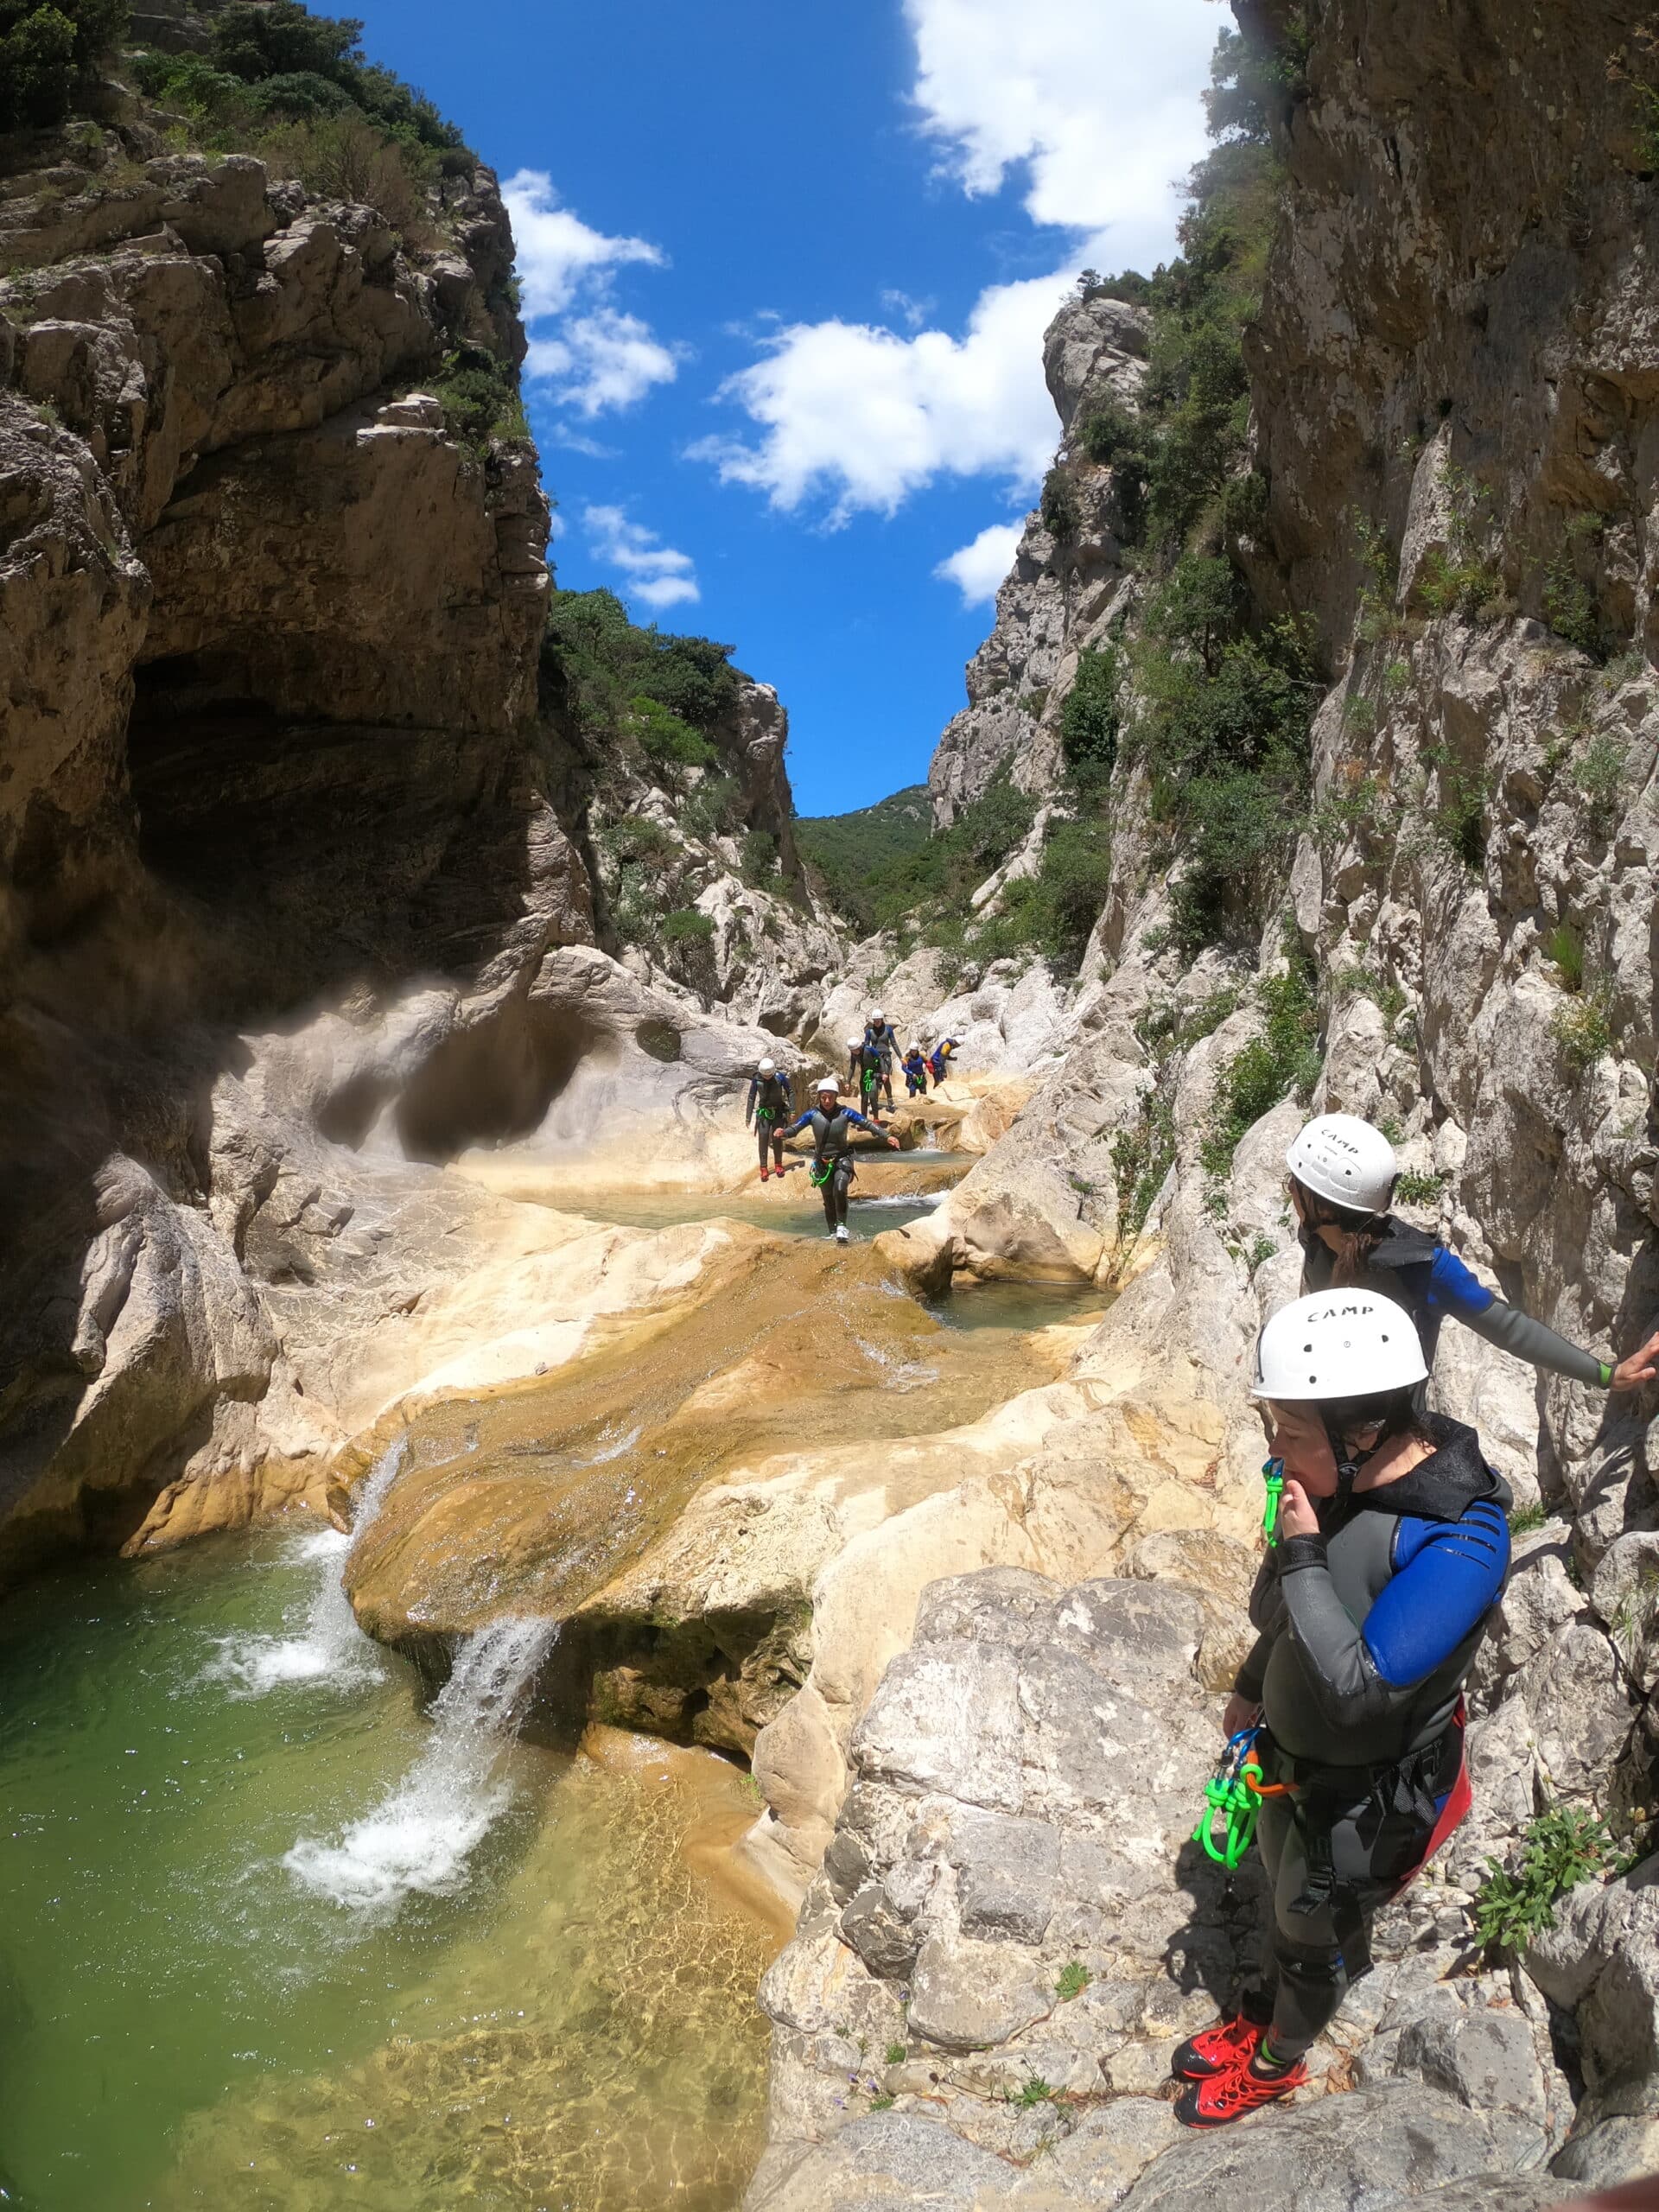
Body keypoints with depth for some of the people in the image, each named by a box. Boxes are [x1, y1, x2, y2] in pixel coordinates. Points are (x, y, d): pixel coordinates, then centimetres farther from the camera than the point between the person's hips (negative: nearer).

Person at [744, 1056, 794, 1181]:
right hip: (763, 1111, 0)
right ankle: (763, 1168, -3)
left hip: (779, 1111, 0)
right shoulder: (756, 1079, -14)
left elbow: (790, 1092, -5)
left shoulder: (780, 1076, -16)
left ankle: (778, 1164, 13)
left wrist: (792, 1110, -7)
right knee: (763, 1138, -8)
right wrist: (748, 1117, -2)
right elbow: (751, 1097, -4)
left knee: (777, 1137, -3)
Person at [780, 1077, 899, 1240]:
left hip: (842, 1159, -2)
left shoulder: (845, 1112, -9)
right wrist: (783, 1133, -36)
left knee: (840, 1190, -27)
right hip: (822, 1161, 2)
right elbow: (795, 1128, -13)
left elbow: (867, 1124, -14)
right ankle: (833, 1233, 21)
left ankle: (841, 1226, -15)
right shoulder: (813, 1114, -6)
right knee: (829, 1201, 6)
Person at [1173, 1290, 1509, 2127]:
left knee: (1313, 1936, 20)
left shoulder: (1460, 1542, -37)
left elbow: (1359, 1688, -40)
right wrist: (1252, 1687, 17)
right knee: (1285, 1897, 29)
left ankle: (1276, 2064, 48)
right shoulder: (1340, 1481, -15)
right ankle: (1258, 2019, 56)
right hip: (1293, 1756, 6)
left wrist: (1301, 1555, -37)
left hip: (1369, 1792, -6)